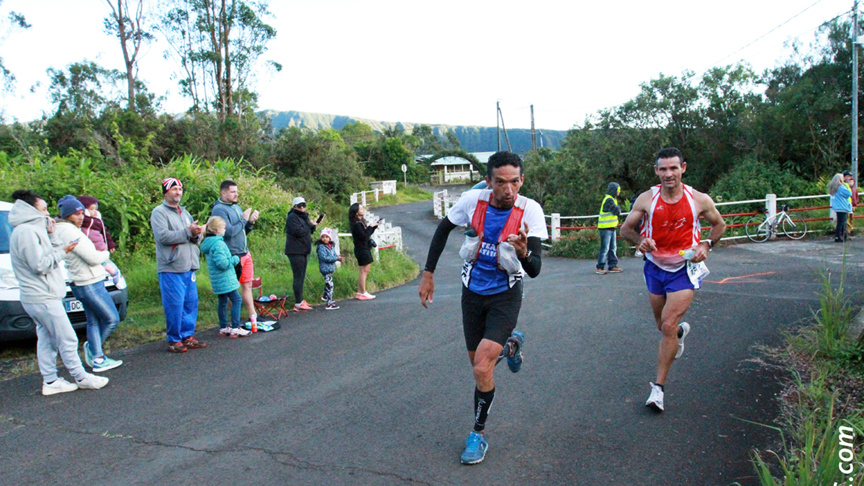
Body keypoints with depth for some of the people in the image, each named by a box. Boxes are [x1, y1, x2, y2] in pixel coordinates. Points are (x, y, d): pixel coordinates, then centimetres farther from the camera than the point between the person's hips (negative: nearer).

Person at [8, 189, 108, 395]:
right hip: (43, 298, -10)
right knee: (67, 340, -3)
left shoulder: (32, 230, 16)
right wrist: (62, 252, -11)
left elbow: (48, 257, 15)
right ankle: (81, 378, 5)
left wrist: (51, 235, 7)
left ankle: (50, 381, 18)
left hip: (33, 298, 10)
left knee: (46, 339, 12)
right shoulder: (26, 232, -16)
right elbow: (40, 265, -20)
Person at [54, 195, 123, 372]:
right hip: (89, 284, -11)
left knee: (94, 321, 14)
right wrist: (106, 254, 0)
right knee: (112, 319, -1)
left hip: (84, 283, 11)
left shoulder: (66, 230, 13)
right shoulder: (70, 231, -19)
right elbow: (93, 258, -19)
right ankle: (92, 347, 15)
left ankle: (97, 358, 20)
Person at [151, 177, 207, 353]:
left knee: (191, 303, 9)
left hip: (188, 266, 7)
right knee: (175, 305, -5)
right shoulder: (159, 212, -3)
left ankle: (188, 336, 19)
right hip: (171, 268, -7)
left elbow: (196, 237, 17)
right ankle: (174, 340, 7)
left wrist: (197, 234, -7)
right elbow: (162, 236, -18)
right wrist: (188, 231, -17)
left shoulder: (185, 212, 19)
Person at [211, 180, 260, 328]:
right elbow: (229, 232, -22)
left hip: (245, 253, 8)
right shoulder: (219, 209, -12)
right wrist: (243, 219, -12)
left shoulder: (237, 207, 15)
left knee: (247, 285, 14)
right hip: (232, 256, -8)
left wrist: (251, 222, 3)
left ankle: (253, 317, 23)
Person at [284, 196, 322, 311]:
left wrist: (315, 224, 7)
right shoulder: (292, 217, -10)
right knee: (298, 277, -11)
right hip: (295, 251, -10)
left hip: (303, 251, 10)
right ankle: (298, 304, -10)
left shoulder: (303, 217, 21)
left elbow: (309, 232, 24)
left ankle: (300, 300, 20)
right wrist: (311, 224, -10)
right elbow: (299, 231, -22)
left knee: (301, 277, 13)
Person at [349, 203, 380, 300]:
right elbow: (364, 236, -23)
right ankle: (363, 293, 2)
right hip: (361, 249, -10)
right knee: (364, 271, -5)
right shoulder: (356, 224, -17)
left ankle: (360, 292, 20)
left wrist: (375, 226, 7)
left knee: (365, 271, 13)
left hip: (365, 248, 10)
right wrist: (370, 226, -15)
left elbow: (368, 234, 17)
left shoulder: (361, 221, 13)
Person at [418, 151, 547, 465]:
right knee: (478, 364, 14)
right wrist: (428, 273, 1)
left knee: (482, 368, -18)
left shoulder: (530, 210, -20)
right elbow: (443, 229, 4)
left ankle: (478, 433, 6)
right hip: (473, 293, 3)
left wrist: (524, 253, -45)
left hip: (505, 295, -3)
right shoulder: (472, 200, -15)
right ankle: (511, 345, 47)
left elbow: (535, 271, -22)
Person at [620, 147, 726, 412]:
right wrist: (640, 241, -23)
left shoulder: (699, 200, -10)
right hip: (655, 268, 3)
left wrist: (706, 244, -10)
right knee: (663, 325, 18)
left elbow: (719, 224, 8)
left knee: (668, 326, -12)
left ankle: (658, 386, 0)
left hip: (684, 269, -3)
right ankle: (681, 330, 58)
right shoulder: (646, 199, -10)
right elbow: (626, 228, -1)